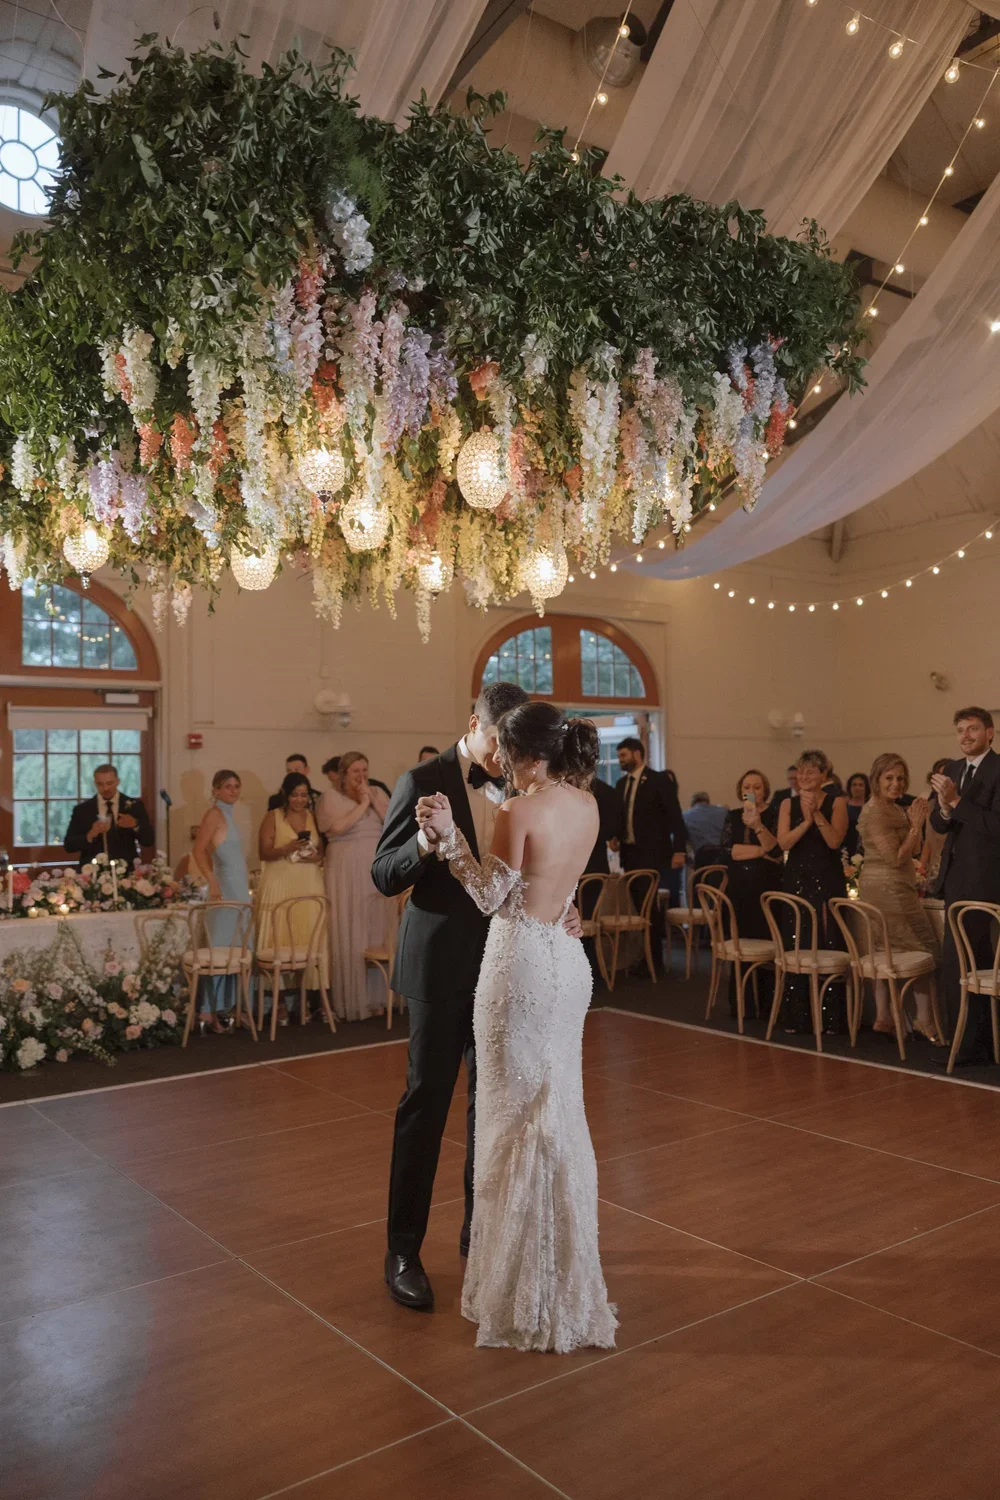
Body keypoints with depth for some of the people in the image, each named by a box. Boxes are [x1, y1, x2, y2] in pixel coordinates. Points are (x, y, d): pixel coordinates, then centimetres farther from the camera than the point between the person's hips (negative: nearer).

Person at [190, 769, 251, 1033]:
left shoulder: (227, 815, 15)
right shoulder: (214, 814, -10)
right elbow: (198, 850, -20)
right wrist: (212, 881, -29)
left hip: (238, 891, 9)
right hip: (225, 890, -9)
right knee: (220, 951, -9)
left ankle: (225, 1009, 15)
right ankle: (207, 1013, -7)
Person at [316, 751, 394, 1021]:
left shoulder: (378, 793, 12)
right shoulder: (330, 797, 0)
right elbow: (337, 827, -17)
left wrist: (373, 799, -7)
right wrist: (362, 804, -10)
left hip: (379, 872, 4)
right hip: (347, 874, -4)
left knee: (379, 933, 5)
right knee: (349, 936, -3)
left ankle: (376, 997, 13)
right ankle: (351, 1001, 4)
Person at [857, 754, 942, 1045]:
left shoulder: (894, 809, 13)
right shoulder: (876, 811, -16)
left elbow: (913, 850, 15)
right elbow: (896, 857, -19)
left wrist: (917, 822, 1)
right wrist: (916, 825, -15)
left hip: (885, 890, 10)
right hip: (888, 889, -10)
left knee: (891, 951, 12)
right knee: (925, 950, -4)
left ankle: (883, 1018, 16)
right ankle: (924, 1019, 3)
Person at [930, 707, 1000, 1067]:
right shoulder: (952, 769, 13)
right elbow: (939, 824, 10)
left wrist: (957, 801, -23)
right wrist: (944, 807, -11)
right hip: (956, 875, 9)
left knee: (958, 962, -9)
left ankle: (968, 1045, 0)